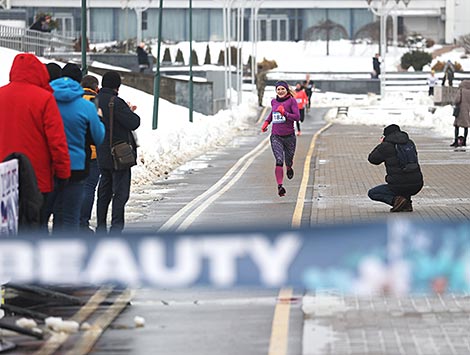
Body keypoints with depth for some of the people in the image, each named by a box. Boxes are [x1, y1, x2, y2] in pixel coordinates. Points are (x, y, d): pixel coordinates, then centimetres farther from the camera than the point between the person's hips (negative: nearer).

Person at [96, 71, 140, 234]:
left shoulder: (96, 101, 7)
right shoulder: (115, 103, -19)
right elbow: (133, 123, -19)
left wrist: (128, 111, 14)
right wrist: (131, 112, 4)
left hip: (102, 155, 8)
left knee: (104, 192, 15)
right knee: (120, 192, -3)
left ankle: (101, 228, 18)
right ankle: (116, 229, -7)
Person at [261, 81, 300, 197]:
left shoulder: (291, 101, -5)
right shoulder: (274, 102, 8)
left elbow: (297, 117, -14)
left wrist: (284, 113, -23)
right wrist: (266, 122, 18)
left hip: (289, 136, -1)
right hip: (276, 136, 1)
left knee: (288, 161, 13)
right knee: (279, 161, -16)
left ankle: (289, 169, 51)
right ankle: (280, 186, -20)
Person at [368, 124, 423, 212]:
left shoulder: (385, 146, -6)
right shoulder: (410, 143, 10)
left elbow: (372, 159, 11)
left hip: (399, 187, -5)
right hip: (417, 186, 5)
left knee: (372, 193, 15)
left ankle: (395, 199, -10)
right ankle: (407, 204, 17)